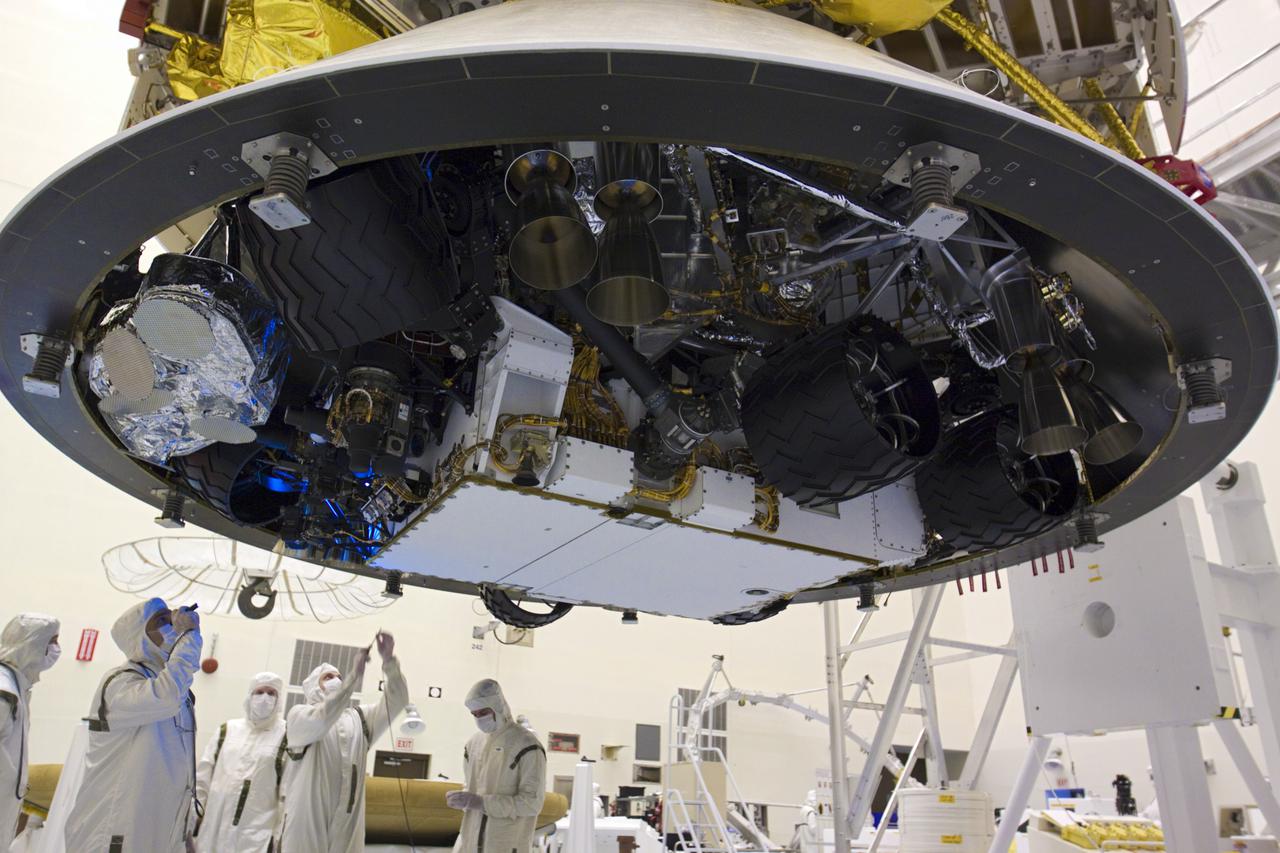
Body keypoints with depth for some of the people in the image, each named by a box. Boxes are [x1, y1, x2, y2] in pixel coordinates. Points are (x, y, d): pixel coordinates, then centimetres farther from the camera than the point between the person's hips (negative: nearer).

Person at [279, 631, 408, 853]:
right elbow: (320, 720, -19)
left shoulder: (360, 717, 16)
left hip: (347, 823, 4)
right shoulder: (299, 714, 3)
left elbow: (396, 701, 2)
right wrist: (355, 675, -27)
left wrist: (389, 661, -14)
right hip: (306, 820, -4)